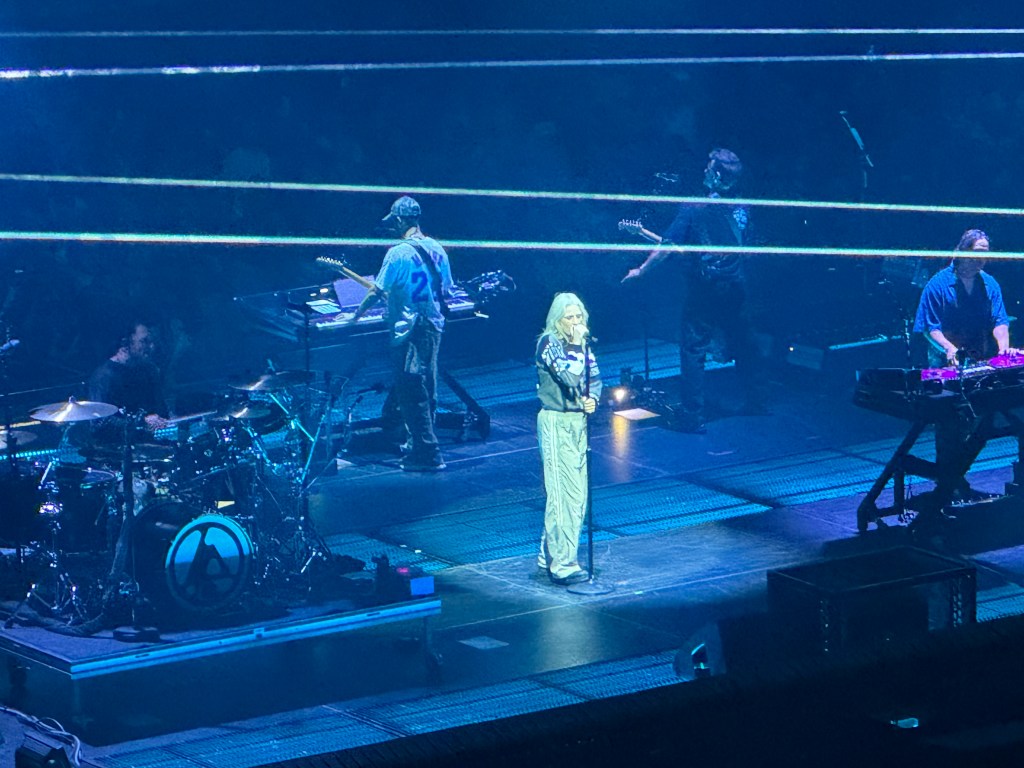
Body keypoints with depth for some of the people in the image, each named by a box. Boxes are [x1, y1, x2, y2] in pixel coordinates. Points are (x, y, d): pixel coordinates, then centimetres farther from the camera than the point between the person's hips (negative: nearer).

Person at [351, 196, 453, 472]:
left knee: (411, 394, -1)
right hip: (433, 328, 7)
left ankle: (428, 454, -1)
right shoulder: (436, 249, 4)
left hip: (408, 332, -7)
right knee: (426, 391, 18)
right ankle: (422, 446, 29)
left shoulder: (398, 253, -16)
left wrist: (356, 315, 1)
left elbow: (377, 291, -13)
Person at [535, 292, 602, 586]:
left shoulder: (581, 344, 10)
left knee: (577, 493, 11)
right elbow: (570, 376, -23)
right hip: (556, 422, -8)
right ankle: (562, 564, -8)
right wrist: (576, 345, -18)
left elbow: (594, 377, 15)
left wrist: (593, 398, -5)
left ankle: (549, 556, 21)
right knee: (565, 493, -10)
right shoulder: (549, 343, -12)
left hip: (578, 421, 8)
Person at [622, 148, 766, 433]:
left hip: (702, 291, -4)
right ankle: (756, 403, 28)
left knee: (693, 351, 0)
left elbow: (668, 247, -14)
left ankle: (693, 417, -2)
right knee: (745, 347, 18)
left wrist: (641, 270, -2)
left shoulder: (693, 209, -14)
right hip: (735, 290, 4)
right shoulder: (742, 210, 0)